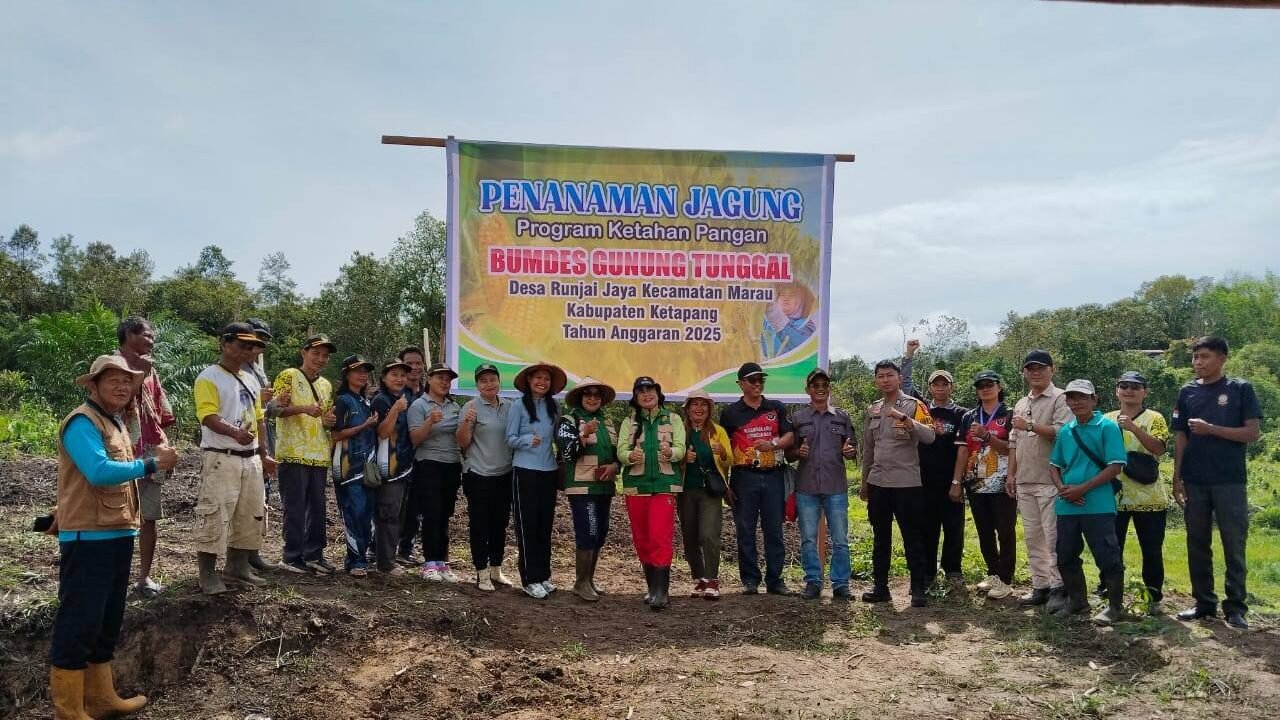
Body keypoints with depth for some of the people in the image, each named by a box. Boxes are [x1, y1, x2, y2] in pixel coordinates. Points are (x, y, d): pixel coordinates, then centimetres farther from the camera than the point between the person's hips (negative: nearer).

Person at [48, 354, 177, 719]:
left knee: (107, 622, 17)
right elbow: (100, 471, -26)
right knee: (79, 623, -4)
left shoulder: (116, 423, 18)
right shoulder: (82, 422, -12)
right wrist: (151, 463, -20)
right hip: (88, 538, -10)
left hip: (117, 534, 10)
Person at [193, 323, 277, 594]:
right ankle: (208, 575, 1)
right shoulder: (208, 378, -8)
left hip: (251, 458, 8)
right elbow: (207, 417, -20)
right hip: (221, 459, -8)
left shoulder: (251, 381, 17)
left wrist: (264, 454, 18)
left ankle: (238, 566, 25)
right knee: (214, 516, -8)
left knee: (250, 514, 12)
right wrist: (235, 433, -38)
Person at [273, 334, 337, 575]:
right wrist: (303, 408, -25)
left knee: (317, 507, 9)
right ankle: (293, 557, 6)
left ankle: (314, 555, 18)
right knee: (295, 508, -2)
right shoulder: (288, 376, -2)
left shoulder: (326, 385, 18)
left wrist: (329, 421, 3)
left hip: (319, 455, 7)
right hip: (294, 454, -7)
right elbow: (276, 408, -10)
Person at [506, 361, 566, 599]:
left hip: (549, 472, 4)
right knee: (527, 525, -1)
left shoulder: (554, 407, 7)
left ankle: (543, 575, 19)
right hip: (525, 472, -4)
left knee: (545, 525, 9)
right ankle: (530, 579, 5)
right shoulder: (519, 406, -5)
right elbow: (510, 439, -6)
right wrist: (528, 439, -23)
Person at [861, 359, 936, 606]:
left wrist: (904, 419, -34)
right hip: (877, 483, 5)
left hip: (907, 483, -5)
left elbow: (930, 436, -21)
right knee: (880, 538, 11)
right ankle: (880, 586, 19)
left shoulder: (913, 406, -5)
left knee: (912, 538, 1)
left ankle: (918, 589, 8)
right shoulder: (873, 410, 11)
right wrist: (864, 482, 18)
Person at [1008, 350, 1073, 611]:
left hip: (1051, 481, -7)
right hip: (1025, 482, 8)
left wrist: (1030, 425, -14)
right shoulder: (1021, 405, 19)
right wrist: (1011, 474, 14)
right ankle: (1040, 586, 17)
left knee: (1054, 537, -6)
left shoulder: (1060, 399, -4)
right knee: (1032, 537, 10)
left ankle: (1058, 588, 1)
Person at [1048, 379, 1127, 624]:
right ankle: (1077, 600, 31)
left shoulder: (1107, 427, -6)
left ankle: (1115, 605, 17)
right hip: (1067, 506, 6)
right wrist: (1062, 488, -5)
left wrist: (1082, 489, -17)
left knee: (1107, 558, 0)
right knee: (1066, 557, 14)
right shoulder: (1065, 431, 10)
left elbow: (1115, 467, -13)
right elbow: (1054, 465, 15)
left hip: (1098, 506, -6)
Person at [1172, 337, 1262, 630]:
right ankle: (1204, 602, 18)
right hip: (1195, 482, 3)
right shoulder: (1187, 392, 8)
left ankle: (1235, 607, 9)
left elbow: (1252, 433, -6)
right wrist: (1176, 478, 4)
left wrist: (1210, 429, -14)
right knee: (1197, 545, 8)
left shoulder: (1241, 389, -1)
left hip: (1230, 482, -3)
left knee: (1234, 545, 1)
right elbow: (1180, 438, 9)